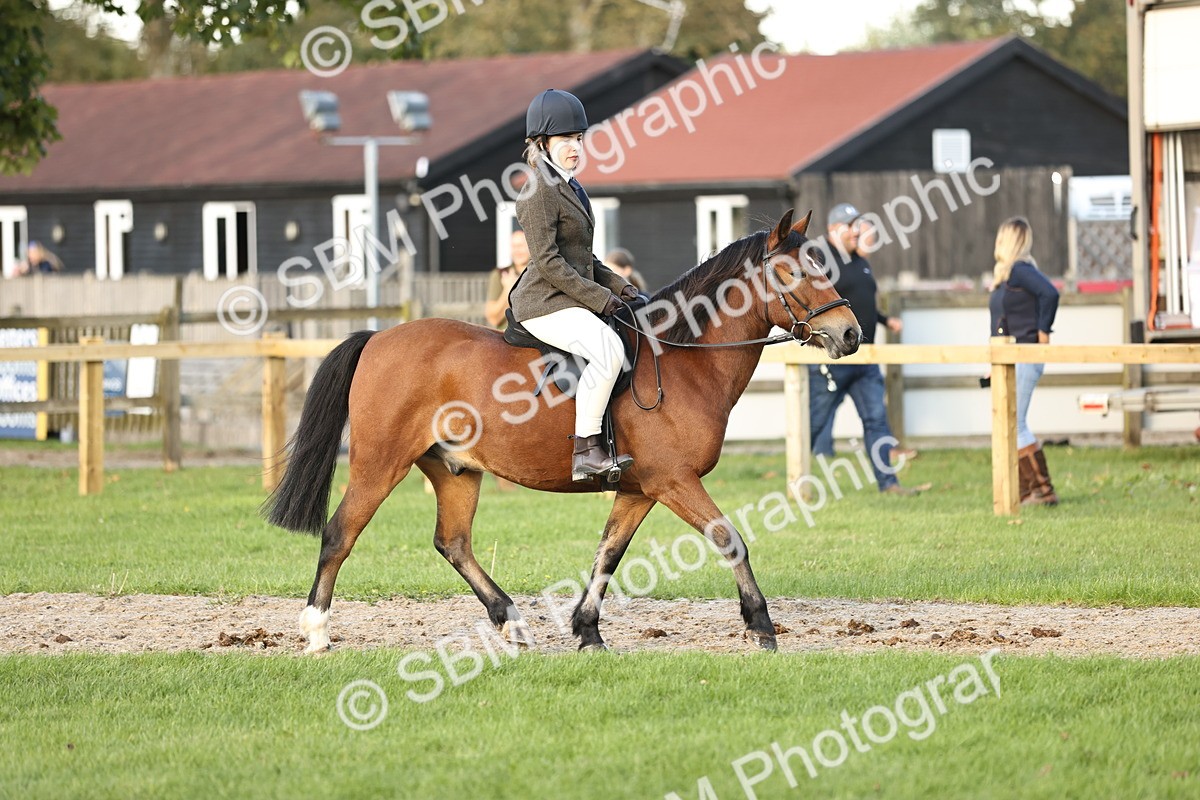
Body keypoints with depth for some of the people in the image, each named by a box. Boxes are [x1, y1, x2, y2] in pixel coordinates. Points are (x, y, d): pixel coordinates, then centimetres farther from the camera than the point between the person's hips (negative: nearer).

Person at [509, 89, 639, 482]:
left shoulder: (571, 189, 18)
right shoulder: (539, 193, -12)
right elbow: (548, 262, -19)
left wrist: (617, 286, 8)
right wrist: (599, 299, -17)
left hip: (572, 301, 10)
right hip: (546, 305, -10)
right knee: (609, 349, -30)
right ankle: (586, 451, -29)